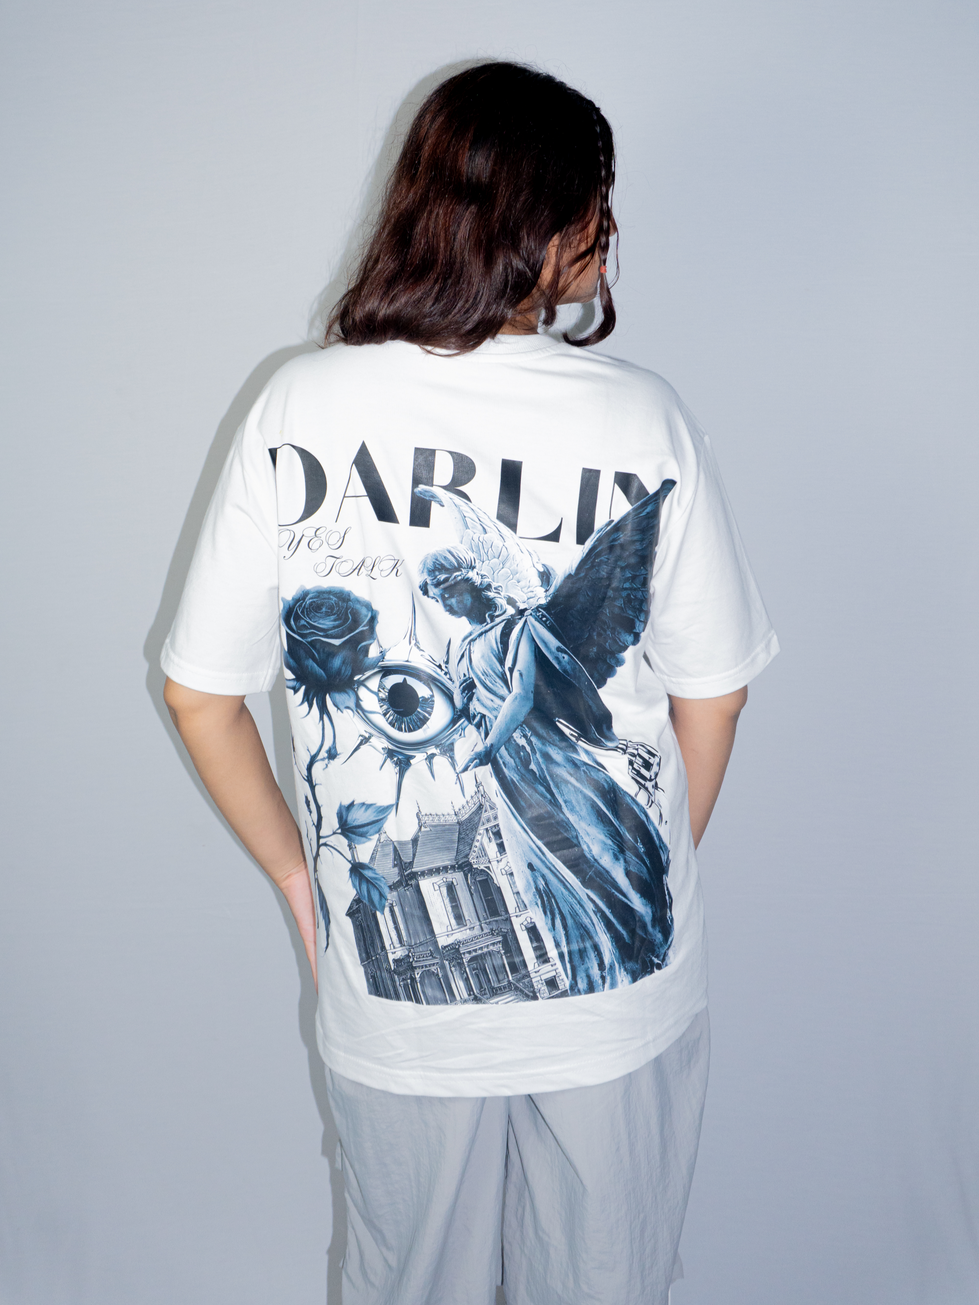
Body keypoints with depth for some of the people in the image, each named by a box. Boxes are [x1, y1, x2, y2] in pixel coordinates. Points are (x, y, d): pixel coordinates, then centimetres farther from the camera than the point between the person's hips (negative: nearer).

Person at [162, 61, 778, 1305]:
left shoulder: (295, 411, -13)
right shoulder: (644, 422, -14)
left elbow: (199, 697, -7)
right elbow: (711, 698, -4)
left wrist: (296, 873, 9)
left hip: (392, 990, 1)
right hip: (620, 985, 0)